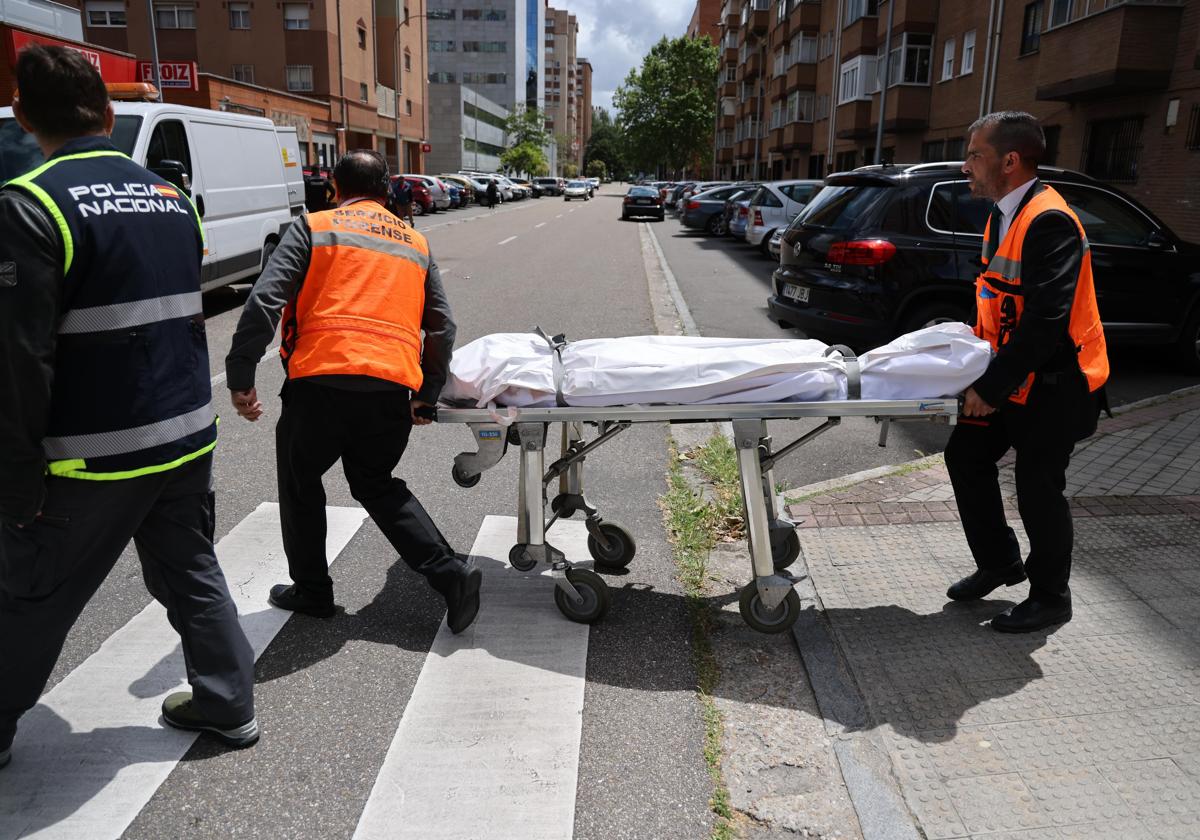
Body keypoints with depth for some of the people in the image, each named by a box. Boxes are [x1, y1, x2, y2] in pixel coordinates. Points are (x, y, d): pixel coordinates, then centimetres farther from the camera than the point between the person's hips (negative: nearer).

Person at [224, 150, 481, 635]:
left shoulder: (313, 228, 10)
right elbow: (442, 327, 18)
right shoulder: (416, 244, 22)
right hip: (395, 386, 4)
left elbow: (265, 301, -3)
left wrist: (241, 377, 0)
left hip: (322, 379, -4)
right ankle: (450, 572, 10)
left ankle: (311, 590, 29)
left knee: (300, 483, 20)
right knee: (377, 485, 23)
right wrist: (427, 397, 24)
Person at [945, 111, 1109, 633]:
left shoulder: (1049, 221, -23)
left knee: (1038, 486, 1)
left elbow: (1046, 320, -29)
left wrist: (991, 388, -27)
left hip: (1052, 383, -9)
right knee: (966, 455, 12)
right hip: (1010, 375, 9)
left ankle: (1050, 598, 22)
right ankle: (999, 562, 29)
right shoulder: (1005, 214, 7)